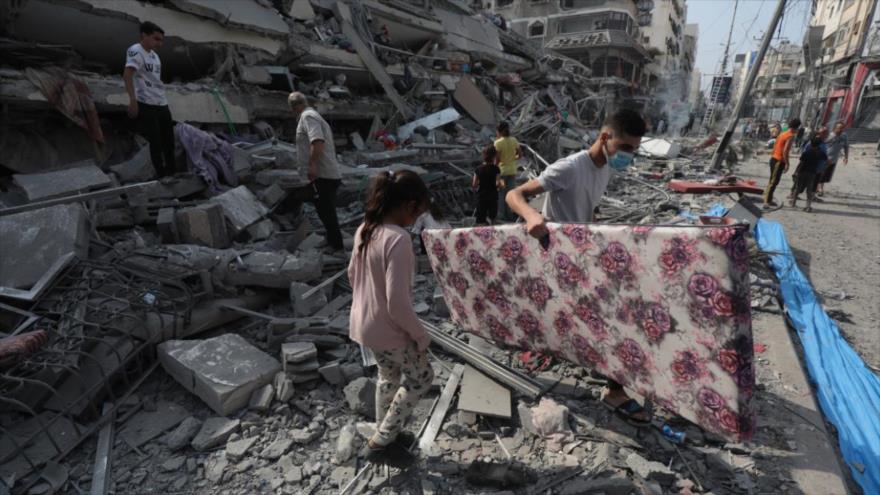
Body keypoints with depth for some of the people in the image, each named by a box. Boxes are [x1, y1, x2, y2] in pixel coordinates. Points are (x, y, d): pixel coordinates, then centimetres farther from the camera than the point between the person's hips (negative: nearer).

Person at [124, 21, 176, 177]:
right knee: (155, 143, -4)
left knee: (169, 140, 11)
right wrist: (132, 100, -28)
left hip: (162, 104, 8)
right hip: (146, 105, -8)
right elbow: (127, 75, -20)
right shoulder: (136, 51, -9)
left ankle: (172, 172, 21)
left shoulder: (154, 55, 18)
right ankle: (162, 175, 4)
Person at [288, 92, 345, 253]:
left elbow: (318, 141, -24)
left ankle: (337, 247, -3)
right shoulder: (316, 116, 23)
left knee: (327, 214, -7)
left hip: (322, 176, -10)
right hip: (331, 174, 10)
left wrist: (312, 164, -27)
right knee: (328, 214, 16)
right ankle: (334, 246, 25)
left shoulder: (307, 116, -6)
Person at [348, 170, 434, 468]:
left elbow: (352, 274, 12)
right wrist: (421, 336, -14)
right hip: (389, 329, -8)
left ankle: (384, 436, 45)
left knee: (389, 376, 27)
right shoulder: (398, 239, -29)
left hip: (365, 324, 8)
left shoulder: (365, 229, -1)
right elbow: (398, 304, -29)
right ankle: (379, 443, 23)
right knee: (421, 378, 14)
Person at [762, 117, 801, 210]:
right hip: (779, 161, -9)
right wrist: (787, 164, -17)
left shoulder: (783, 134, 14)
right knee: (773, 182, -9)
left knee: (773, 181, 15)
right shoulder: (790, 136, -13)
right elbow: (785, 151, -21)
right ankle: (766, 202, -10)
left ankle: (769, 200, 21)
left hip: (774, 159, 9)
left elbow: (775, 147, 16)